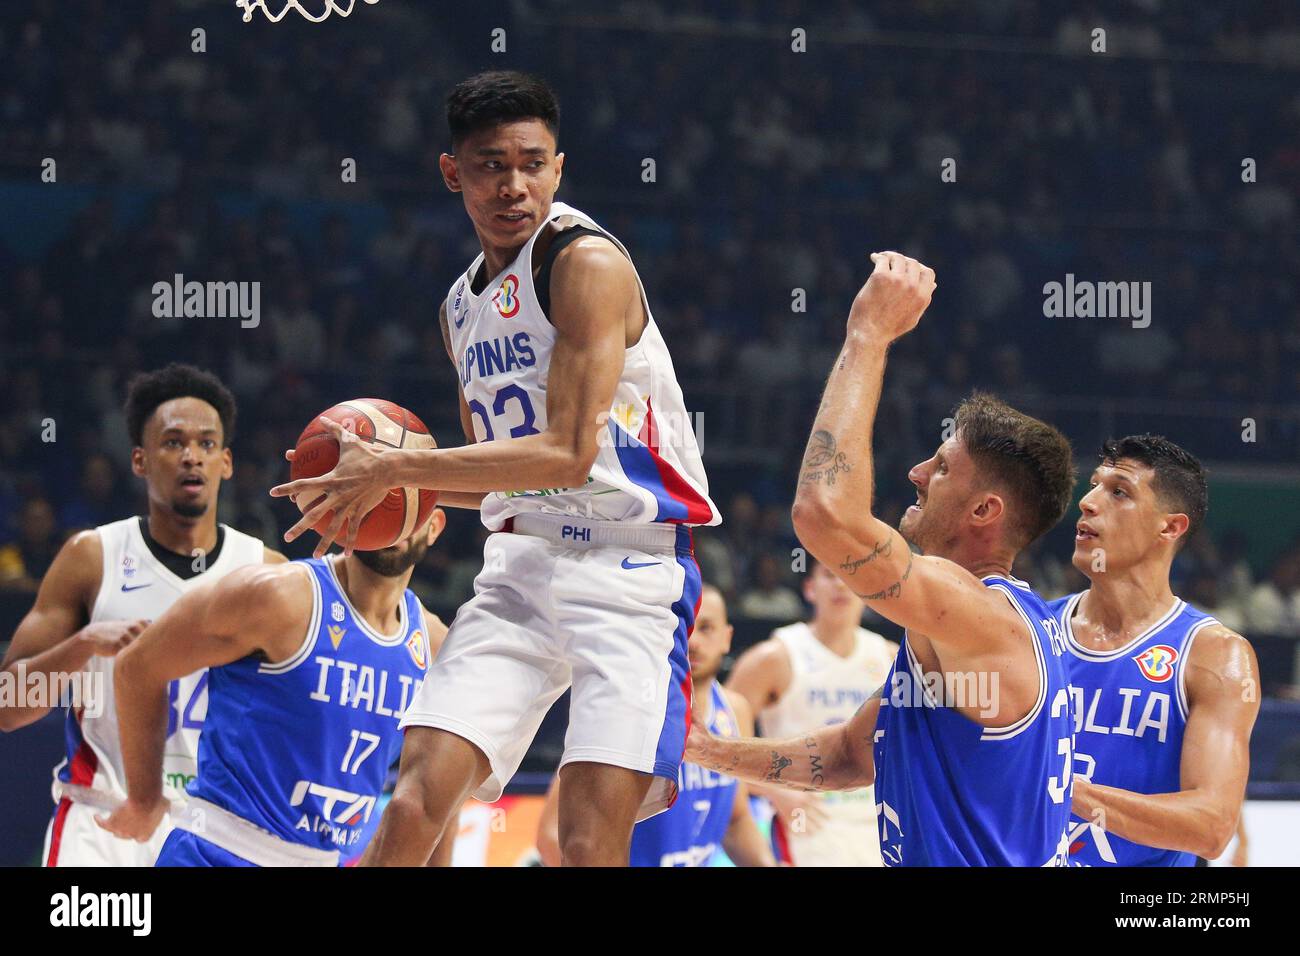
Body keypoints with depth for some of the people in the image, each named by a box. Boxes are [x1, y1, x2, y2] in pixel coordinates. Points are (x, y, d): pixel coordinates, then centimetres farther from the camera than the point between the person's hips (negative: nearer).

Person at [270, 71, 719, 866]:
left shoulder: (587, 263, -11)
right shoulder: (463, 306, 15)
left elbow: (568, 454, -20)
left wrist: (396, 469, -18)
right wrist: (378, 485, 8)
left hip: (630, 568, -7)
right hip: (522, 561, 7)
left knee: (591, 844, -17)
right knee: (415, 806, -10)